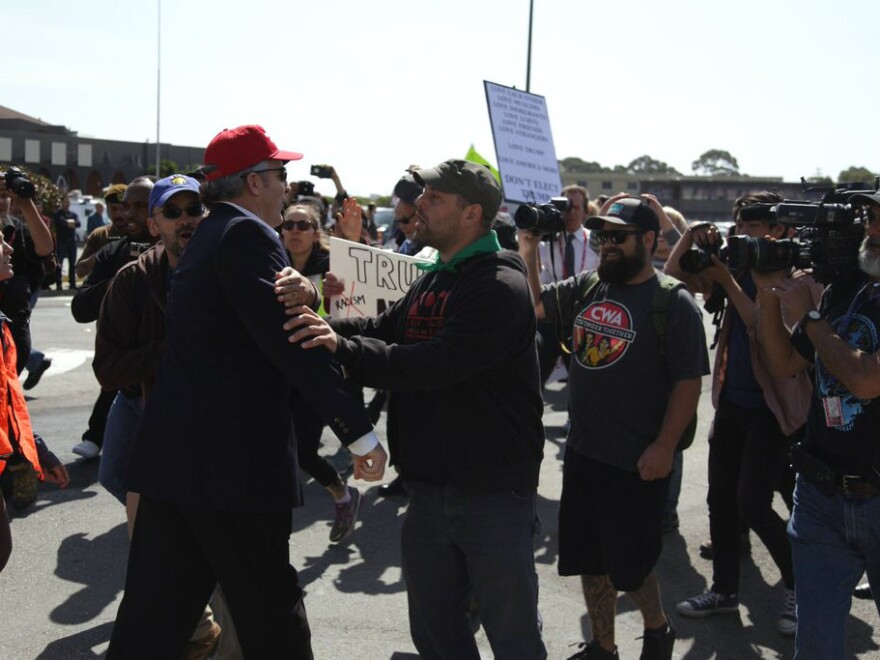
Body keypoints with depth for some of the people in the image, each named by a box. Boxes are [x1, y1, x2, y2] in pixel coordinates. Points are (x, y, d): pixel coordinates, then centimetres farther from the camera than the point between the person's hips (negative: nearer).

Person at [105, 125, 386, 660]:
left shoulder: (206, 237, 18)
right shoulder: (247, 234, -12)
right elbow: (291, 342, -20)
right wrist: (361, 431, -18)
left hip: (173, 455, 9)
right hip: (233, 460, -9)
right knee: (272, 613, 7)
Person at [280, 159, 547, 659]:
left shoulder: (500, 285, -16)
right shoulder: (433, 280, 14)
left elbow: (437, 363, -27)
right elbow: (381, 331, 7)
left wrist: (343, 348, -30)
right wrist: (316, 316, -9)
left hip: (492, 492, -8)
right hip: (429, 488, 8)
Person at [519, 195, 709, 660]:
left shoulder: (673, 302, -11)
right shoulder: (585, 288, 7)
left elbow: (689, 382, -12)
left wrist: (664, 446, -17)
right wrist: (528, 250, -5)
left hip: (637, 464, -6)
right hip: (583, 453, 6)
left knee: (629, 565, 5)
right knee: (590, 560, 16)